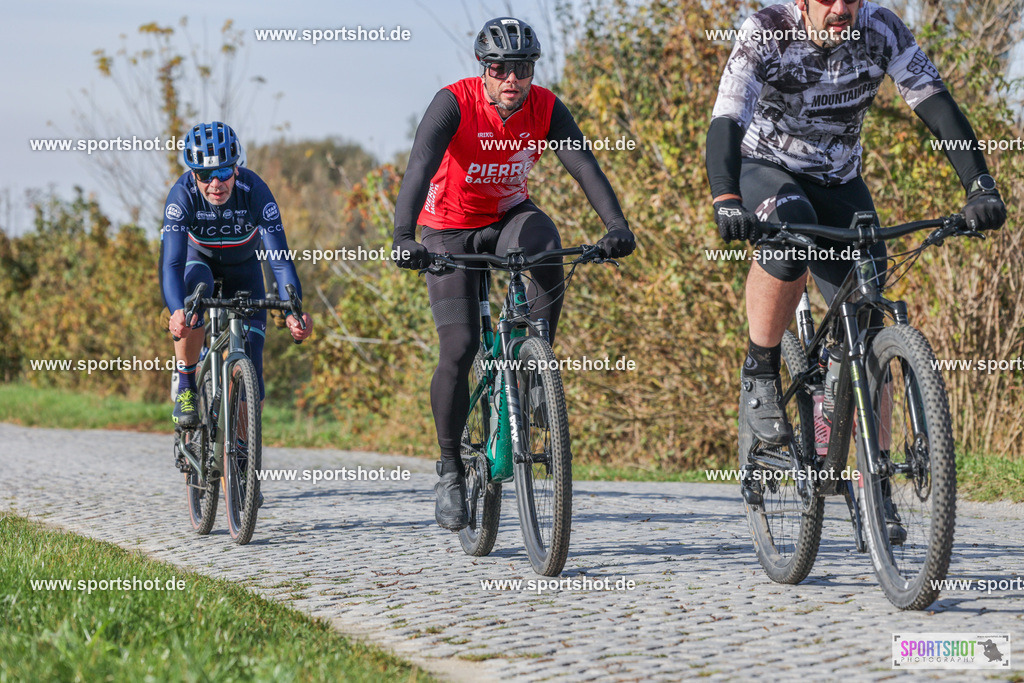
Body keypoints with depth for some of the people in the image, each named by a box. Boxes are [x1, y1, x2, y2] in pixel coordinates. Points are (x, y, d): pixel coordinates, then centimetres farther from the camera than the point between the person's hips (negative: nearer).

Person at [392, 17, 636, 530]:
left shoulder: (547, 109, -16)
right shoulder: (454, 103, -25)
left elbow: (584, 166, -26)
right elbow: (419, 168, -37)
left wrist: (616, 225, -43)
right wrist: (403, 237, -52)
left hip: (509, 216, 2)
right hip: (450, 228, -2)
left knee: (546, 248, -35)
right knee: (459, 350, -14)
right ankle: (450, 472, 2)